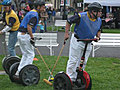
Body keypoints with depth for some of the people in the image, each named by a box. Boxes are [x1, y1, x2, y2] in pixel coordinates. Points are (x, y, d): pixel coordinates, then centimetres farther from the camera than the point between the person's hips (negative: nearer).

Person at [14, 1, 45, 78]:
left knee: (25, 55, 16)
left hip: (20, 34, 10)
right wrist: (32, 38, -18)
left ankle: (18, 73, 15)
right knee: (30, 54, -2)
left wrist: (31, 37, 23)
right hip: (25, 35, -10)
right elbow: (29, 27, -22)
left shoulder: (31, 13, 19)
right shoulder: (34, 14, -13)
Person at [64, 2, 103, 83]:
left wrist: (98, 36, -1)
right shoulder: (81, 17, -21)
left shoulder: (99, 20, -1)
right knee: (73, 61, -1)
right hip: (77, 41, -6)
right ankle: (70, 78, 8)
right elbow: (69, 21, -9)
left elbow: (99, 29, 19)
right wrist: (66, 33, -7)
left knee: (83, 62, 11)